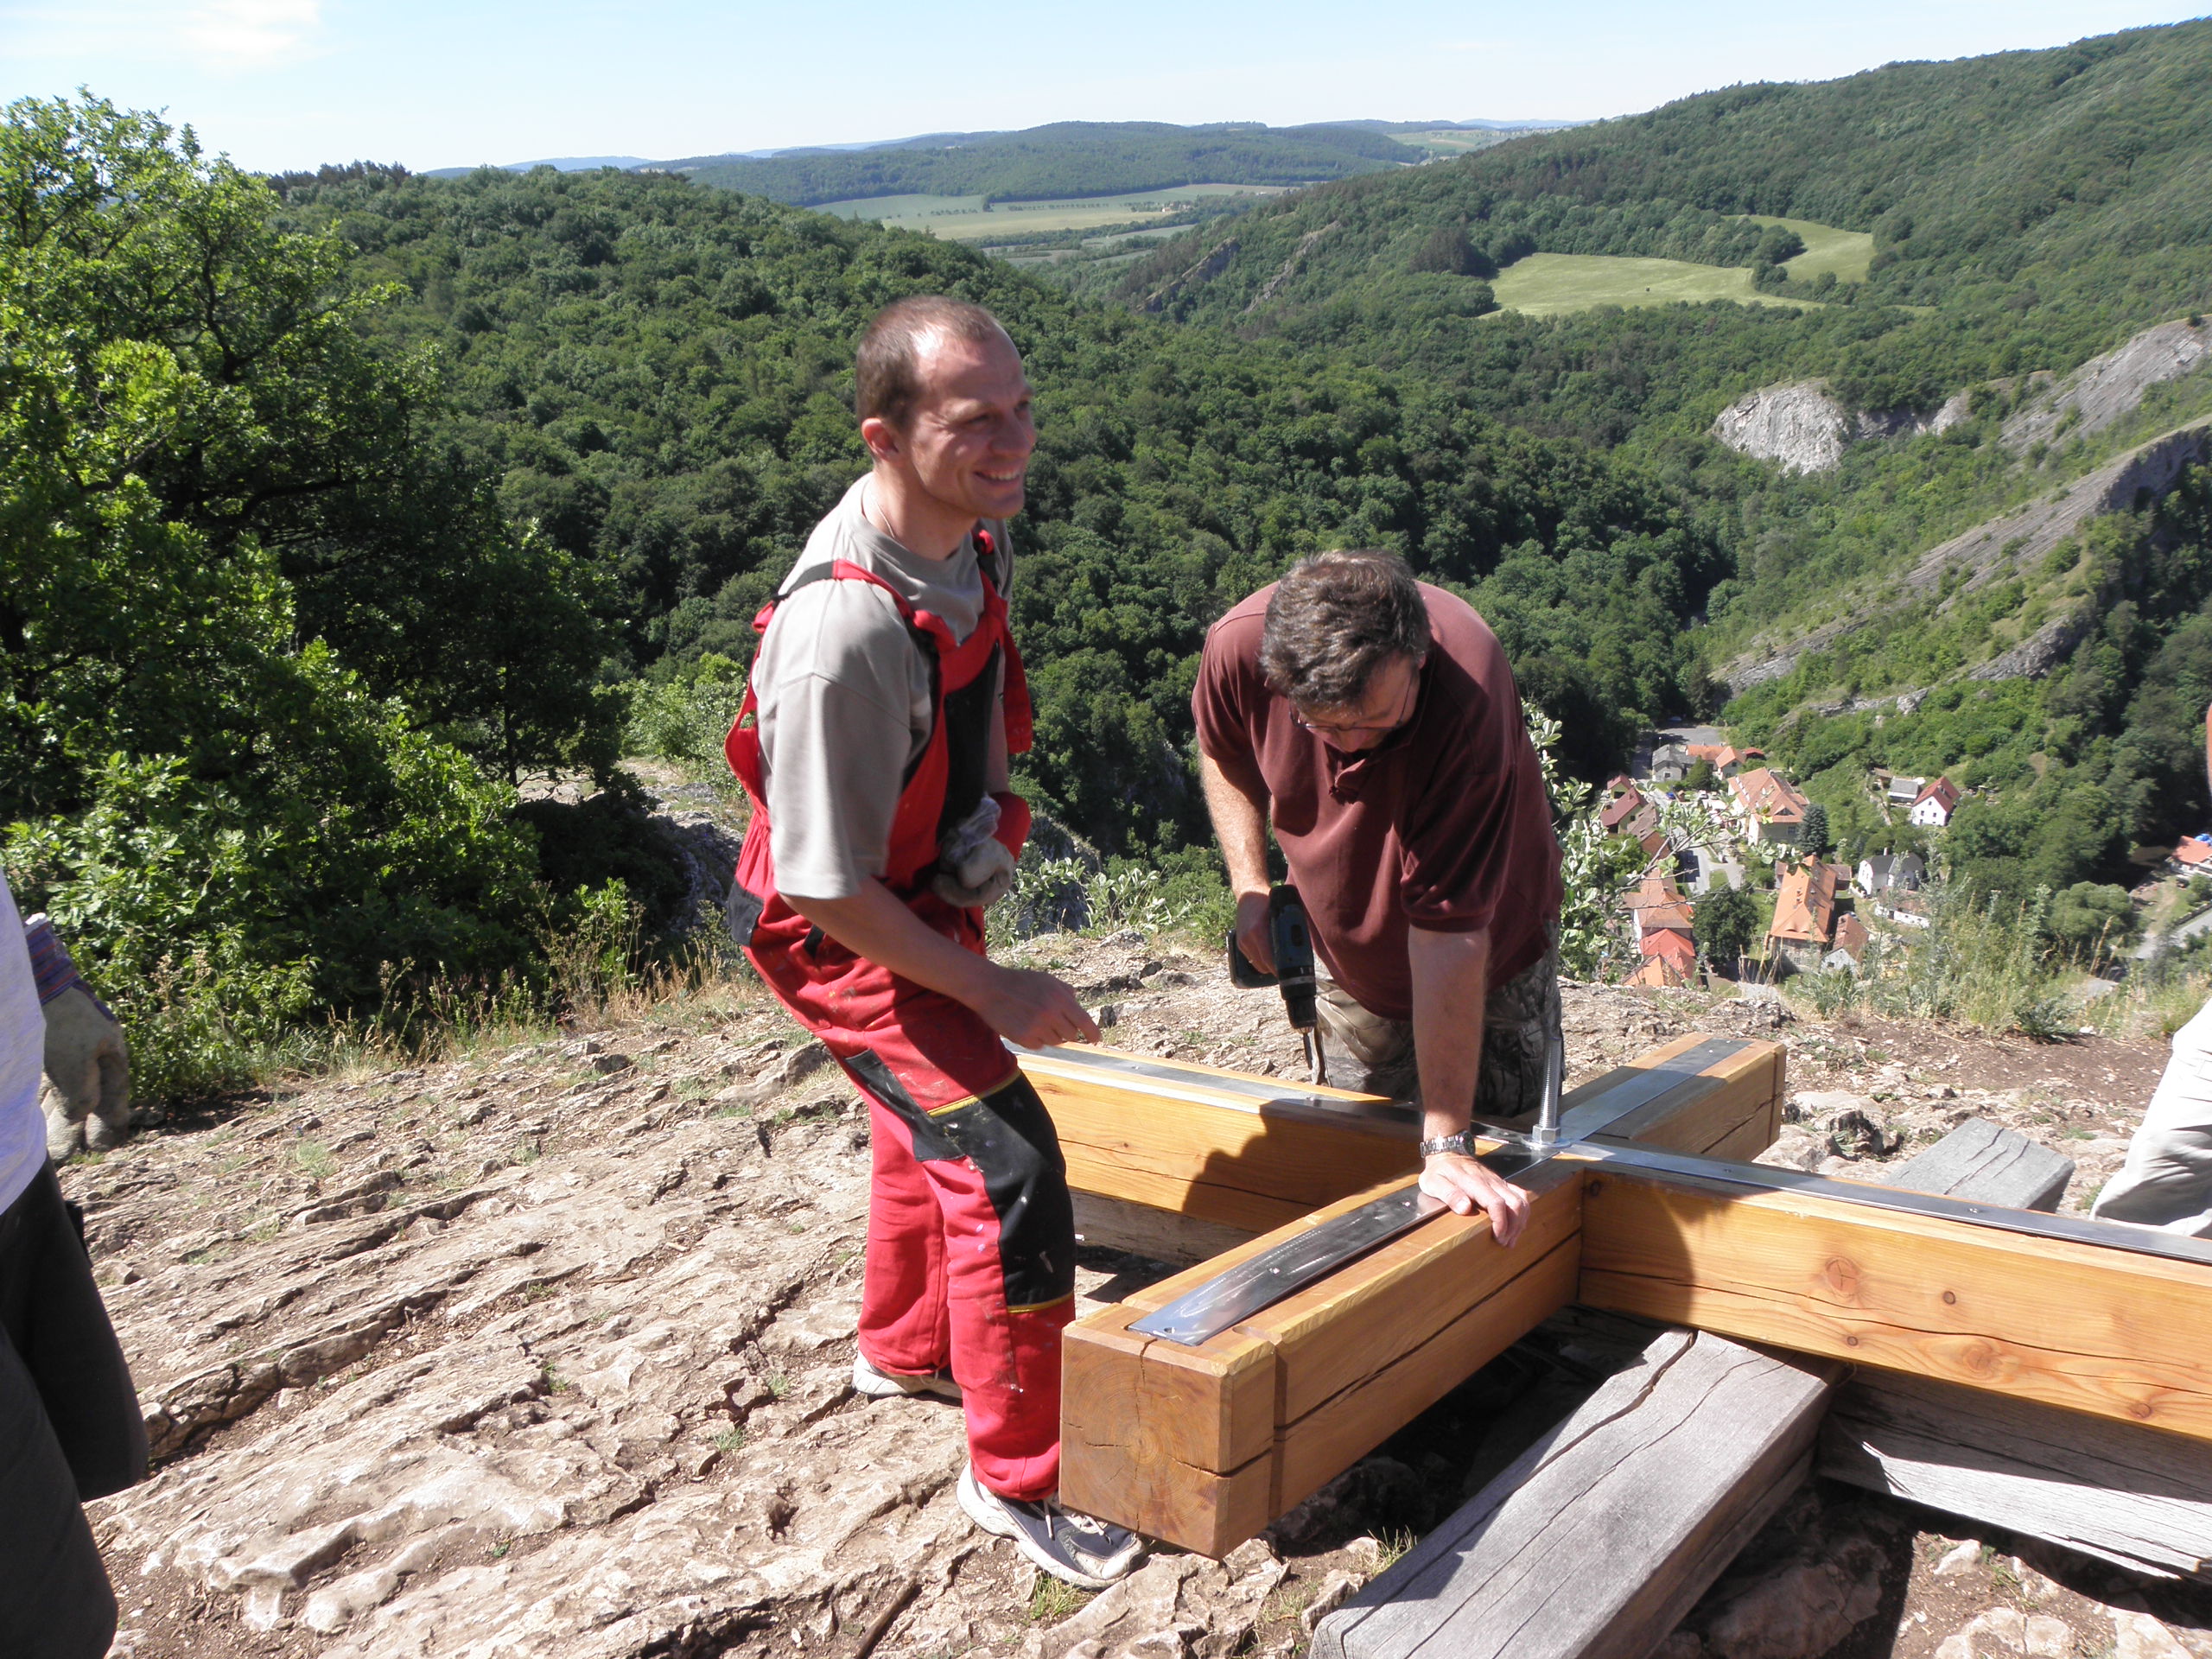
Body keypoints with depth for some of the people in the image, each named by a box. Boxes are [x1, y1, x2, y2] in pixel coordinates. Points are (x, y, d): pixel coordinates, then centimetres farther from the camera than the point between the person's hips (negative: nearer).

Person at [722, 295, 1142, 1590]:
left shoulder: (980, 529, -10)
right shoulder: (846, 632, -38)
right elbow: (829, 890, -30)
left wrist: (991, 825, 21)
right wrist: (991, 990, -22)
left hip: (929, 890, 9)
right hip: (842, 933, -9)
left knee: (931, 1127, 26)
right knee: (1006, 1165, -14)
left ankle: (905, 1351, 52)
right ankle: (1017, 1480, 6)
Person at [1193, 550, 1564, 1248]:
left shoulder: (1467, 693, -42)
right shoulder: (1239, 646, -31)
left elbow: (1449, 934, -42)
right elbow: (1222, 749, -2)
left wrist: (1446, 1143, -39)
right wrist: (1249, 885, -15)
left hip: (1490, 947, -3)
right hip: (1346, 951, 3)